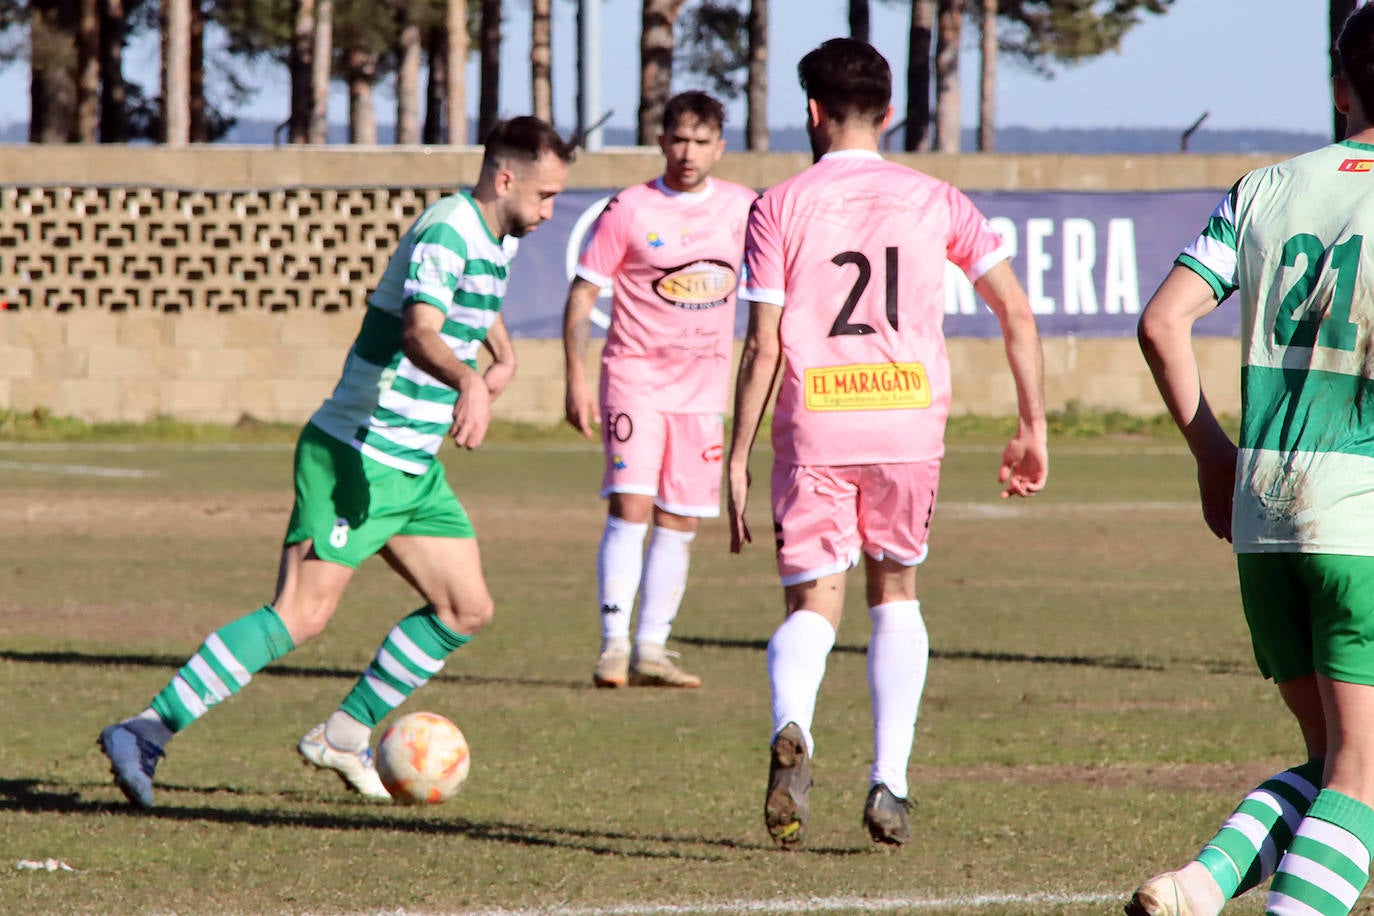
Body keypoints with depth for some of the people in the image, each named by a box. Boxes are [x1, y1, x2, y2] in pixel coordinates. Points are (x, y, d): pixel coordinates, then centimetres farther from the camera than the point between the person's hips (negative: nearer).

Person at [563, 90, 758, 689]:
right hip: (635, 376, -4)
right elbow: (582, 294, -3)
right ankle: (613, 647, -15)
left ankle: (650, 651, 12)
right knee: (630, 505, -15)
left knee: (680, 521, 5)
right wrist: (576, 379, -11)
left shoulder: (741, 208, 5)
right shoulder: (628, 211, -5)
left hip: (703, 386, 4)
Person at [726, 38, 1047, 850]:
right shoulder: (935, 201, 9)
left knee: (813, 604, 2)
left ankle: (792, 730, -31)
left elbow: (763, 345, -3)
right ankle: (890, 784, 11)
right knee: (896, 591, 20)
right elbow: (1016, 310, 4)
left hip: (814, 425, -2)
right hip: (911, 419, 2)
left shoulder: (782, 206, 3)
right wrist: (1033, 427, 11)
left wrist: (738, 459, 1)